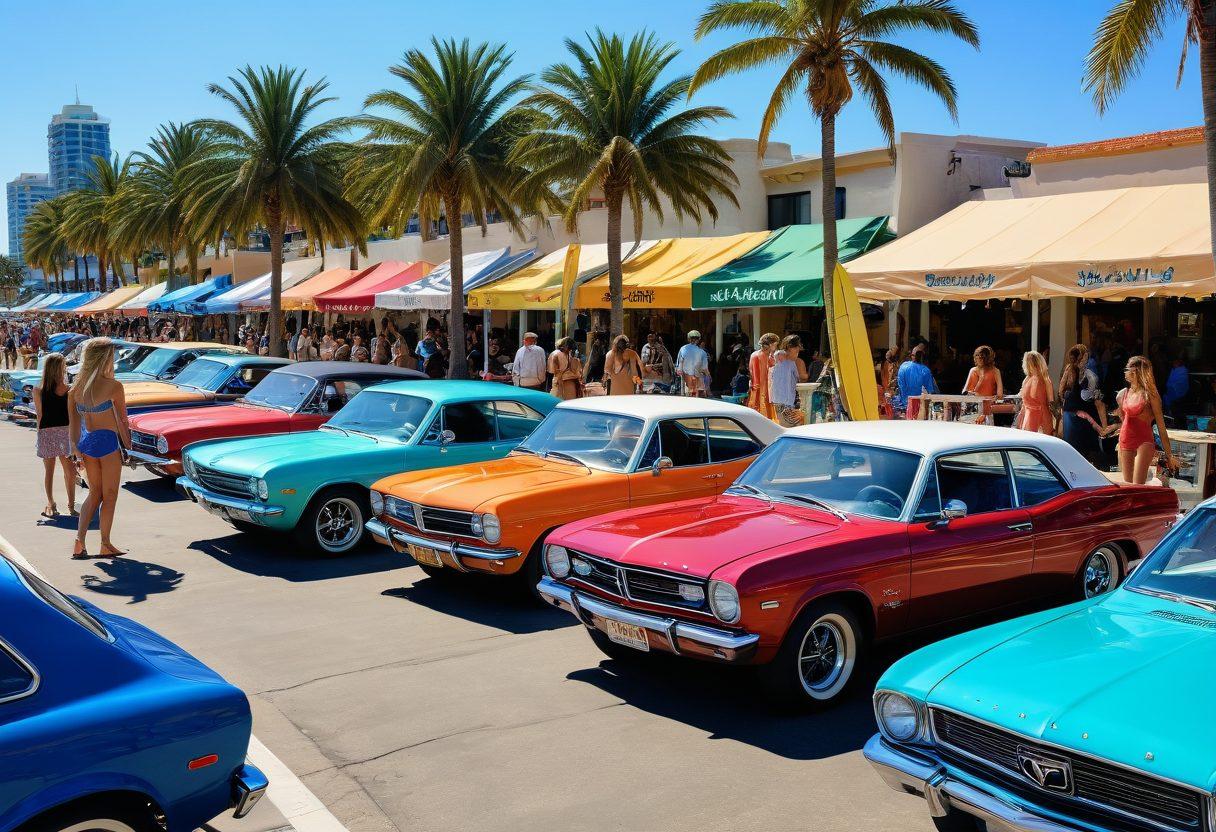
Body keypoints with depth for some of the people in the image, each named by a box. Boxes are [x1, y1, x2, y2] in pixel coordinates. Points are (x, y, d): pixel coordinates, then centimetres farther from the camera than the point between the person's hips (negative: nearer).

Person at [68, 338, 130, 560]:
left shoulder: (77, 387, 4)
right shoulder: (113, 386, -13)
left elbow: (73, 422, 6)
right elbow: (122, 421, -9)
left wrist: (75, 450, 12)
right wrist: (128, 447, 0)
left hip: (86, 443, 6)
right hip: (108, 442, -6)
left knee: (95, 493, 17)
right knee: (109, 495, 7)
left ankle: (79, 541, 7)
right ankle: (105, 545, 12)